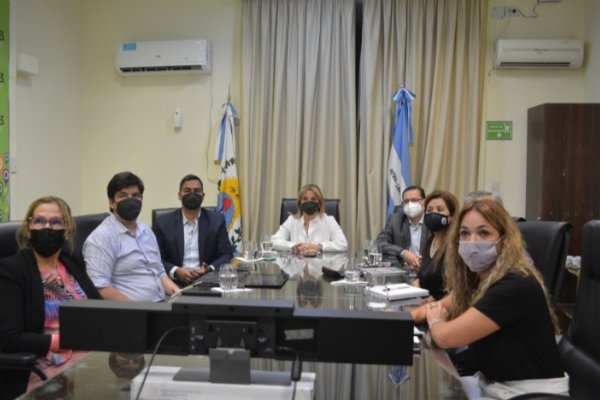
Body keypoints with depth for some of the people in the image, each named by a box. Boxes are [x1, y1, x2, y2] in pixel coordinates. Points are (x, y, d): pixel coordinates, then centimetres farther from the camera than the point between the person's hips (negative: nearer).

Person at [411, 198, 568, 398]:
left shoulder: (514, 286, -26)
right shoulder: (475, 277, 0)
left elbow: (446, 336, -28)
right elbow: (439, 306, 13)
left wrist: (435, 321, -4)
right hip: (492, 384, 7)